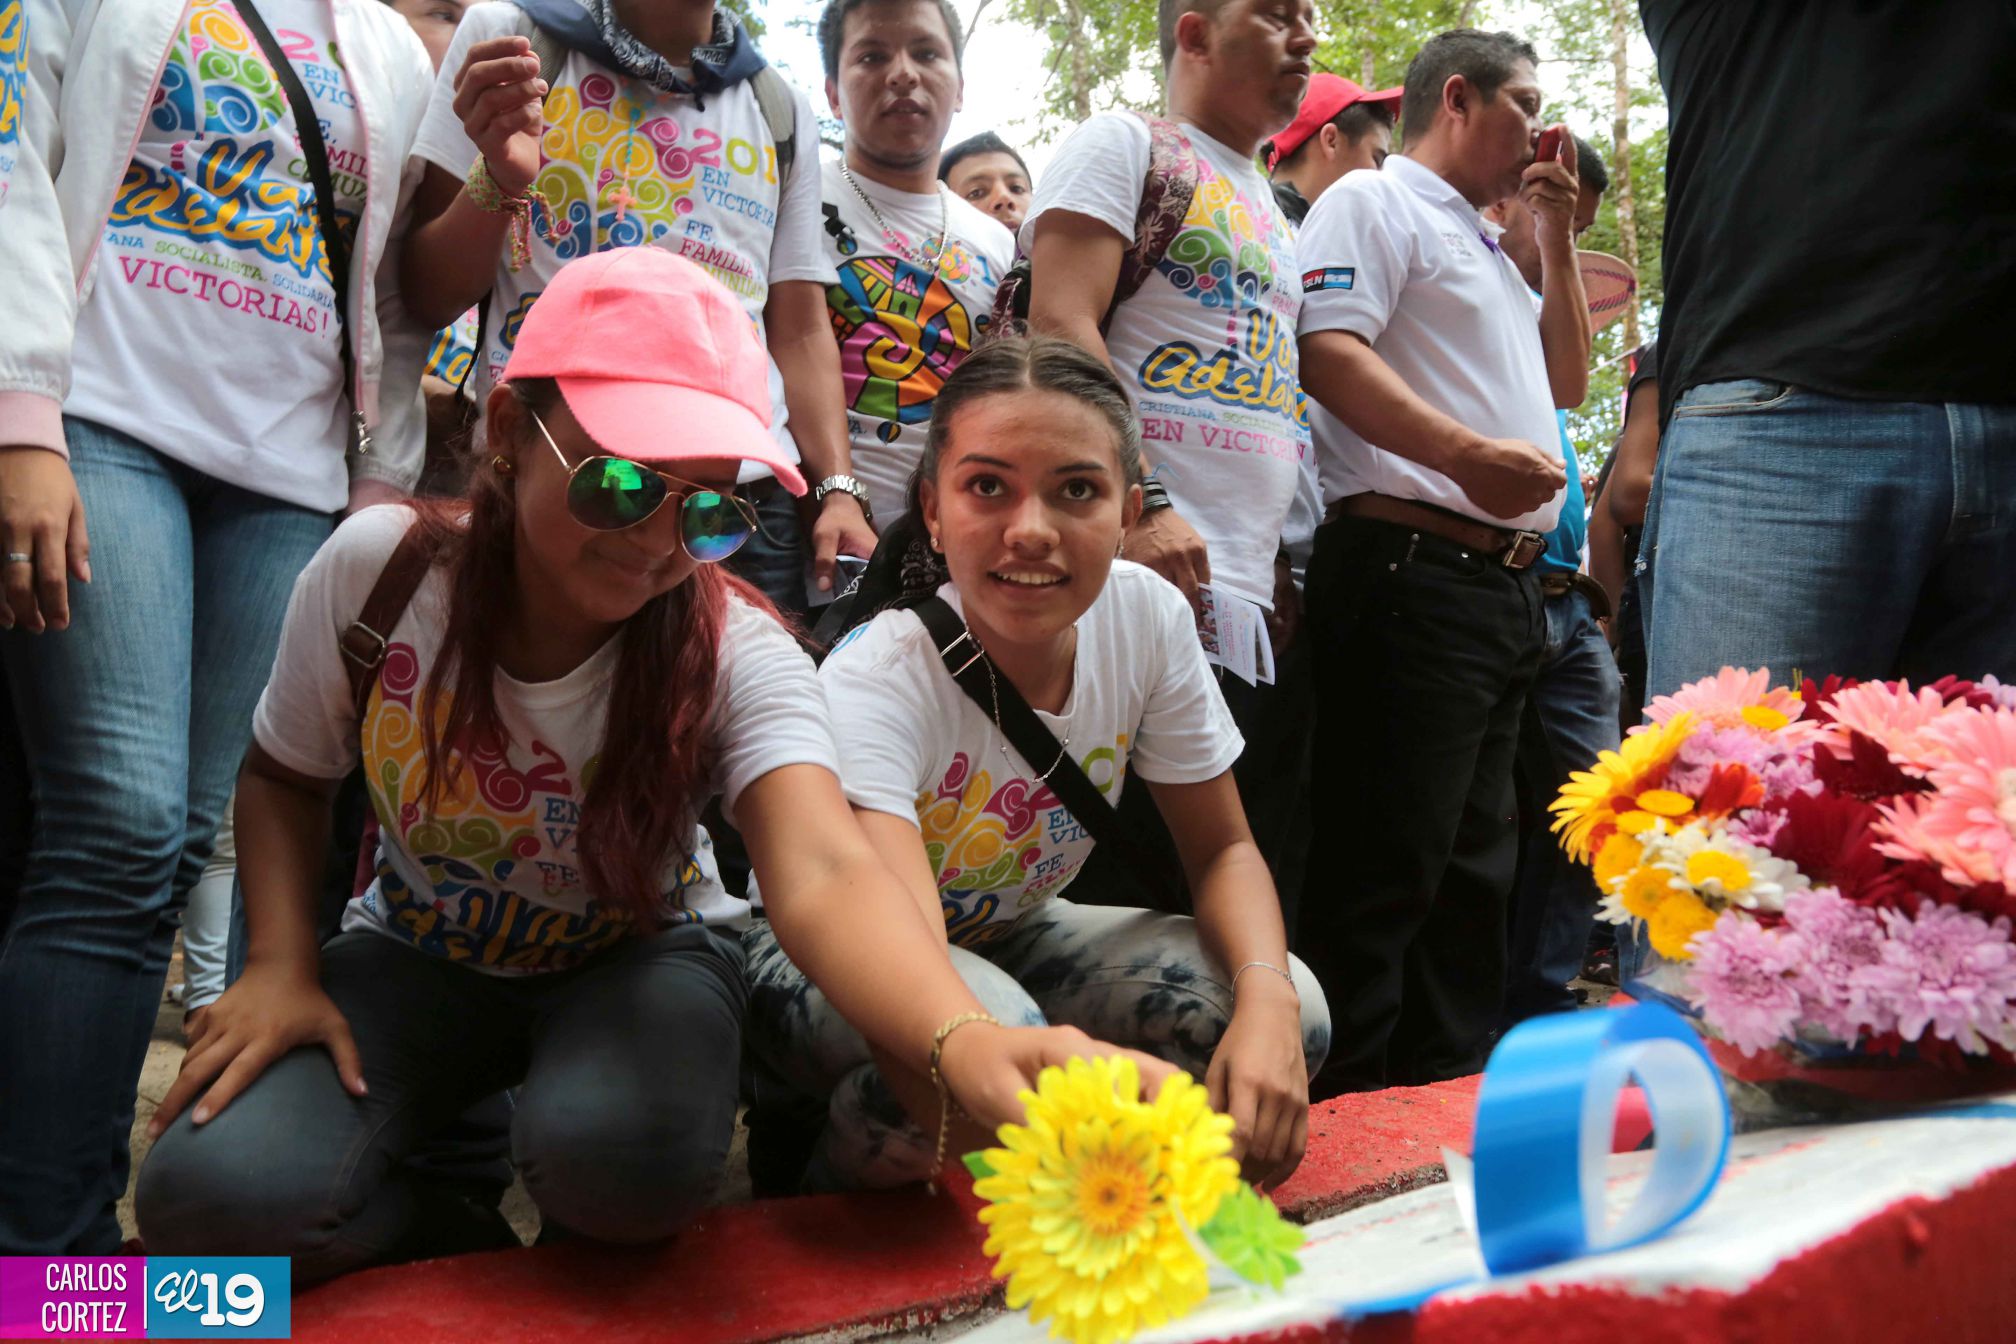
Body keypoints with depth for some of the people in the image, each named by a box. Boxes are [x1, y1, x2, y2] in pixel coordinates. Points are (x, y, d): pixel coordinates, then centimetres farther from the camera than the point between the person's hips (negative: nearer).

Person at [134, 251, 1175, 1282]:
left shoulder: (738, 655, -27)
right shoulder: (377, 566, -20)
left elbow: (821, 875, -46)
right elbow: (285, 775, 0)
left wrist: (967, 1045, -67)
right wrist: (281, 965, -18)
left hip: (637, 956, -1)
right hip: (419, 951, 2)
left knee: (623, 1158, -35)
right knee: (214, 1192, -24)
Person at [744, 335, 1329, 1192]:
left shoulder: (1149, 618, -17)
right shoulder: (877, 680, -32)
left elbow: (1223, 850, -7)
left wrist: (1266, 997, -29)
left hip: (1008, 938, 5)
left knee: (1290, 1012, -19)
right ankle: (827, 1188, -6)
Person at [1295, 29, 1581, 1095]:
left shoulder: (1485, 246, 28)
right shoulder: (1374, 204, 0)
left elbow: (1564, 383, 28)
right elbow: (1327, 353, -17)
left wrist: (1555, 237, 21)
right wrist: (1468, 454, -28)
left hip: (1505, 582, 10)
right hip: (1413, 567, -10)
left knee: (1474, 866, 13)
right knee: (1385, 867, -10)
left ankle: (1454, 1098, 22)